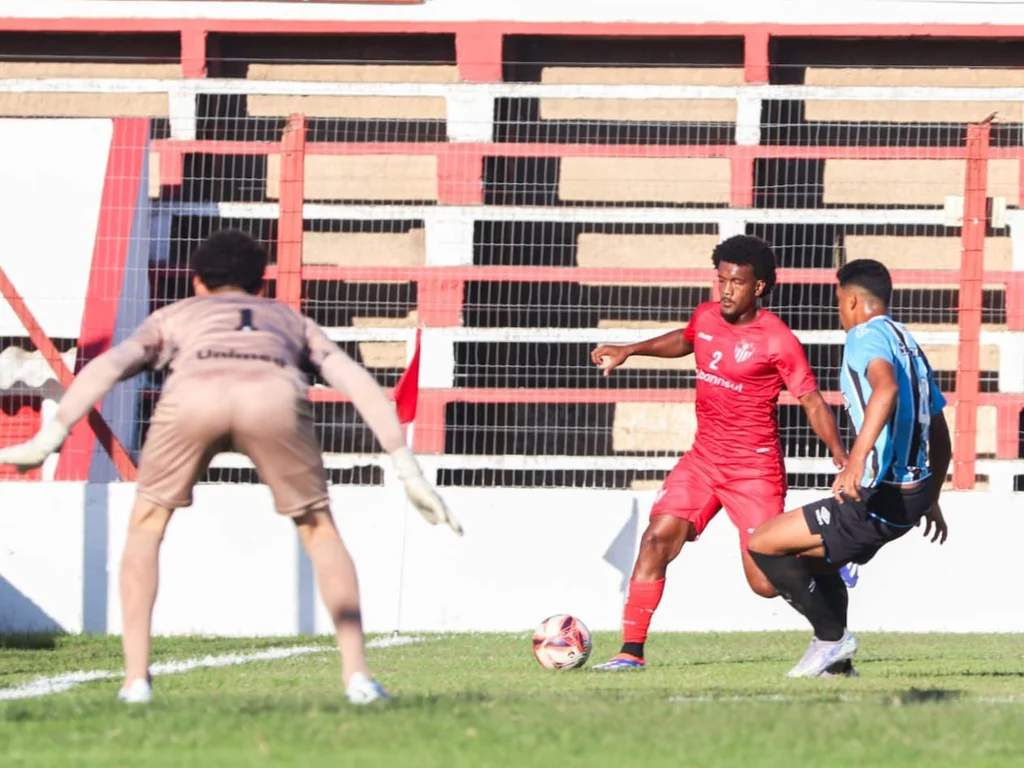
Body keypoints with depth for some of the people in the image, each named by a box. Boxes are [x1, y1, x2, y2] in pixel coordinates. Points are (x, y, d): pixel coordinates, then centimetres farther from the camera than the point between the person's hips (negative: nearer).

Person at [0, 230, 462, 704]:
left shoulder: (175, 316, 40)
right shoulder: (292, 321, 43)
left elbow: (108, 366, 21)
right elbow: (361, 386, 30)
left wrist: (48, 439, 13)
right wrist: (410, 474, 26)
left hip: (193, 396, 0)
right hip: (276, 395, 1)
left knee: (146, 525, 23)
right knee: (318, 530, 21)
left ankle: (136, 678, 12)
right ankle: (357, 675, 9)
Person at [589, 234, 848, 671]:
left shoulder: (778, 341, -14)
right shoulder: (706, 317, 3)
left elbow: (812, 403, -12)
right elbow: (684, 341, 29)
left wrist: (840, 455, -25)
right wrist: (629, 351, 22)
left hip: (755, 468, -5)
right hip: (703, 459, 5)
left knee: (766, 583, -7)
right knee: (657, 539, -13)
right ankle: (631, 652, -11)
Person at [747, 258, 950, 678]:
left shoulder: (866, 335, -10)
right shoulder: (909, 343, 19)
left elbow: (886, 388, -33)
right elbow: (940, 434, 25)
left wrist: (857, 459, -43)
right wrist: (930, 500, 36)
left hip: (878, 499, -10)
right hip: (913, 496, 10)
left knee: (763, 544, -4)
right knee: (812, 556, 27)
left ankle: (832, 638, 2)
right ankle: (835, 661, 25)